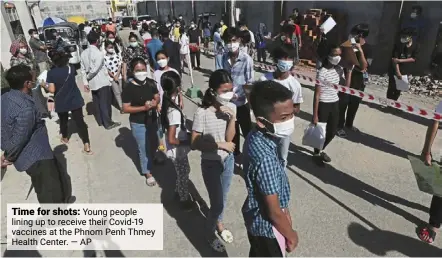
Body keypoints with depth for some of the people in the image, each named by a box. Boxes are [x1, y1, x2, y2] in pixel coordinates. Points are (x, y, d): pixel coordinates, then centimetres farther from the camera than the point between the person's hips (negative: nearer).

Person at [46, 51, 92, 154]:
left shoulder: (51, 73, -13)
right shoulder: (71, 68, -5)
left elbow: (52, 90, -15)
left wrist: (45, 86, 5)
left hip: (61, 102, -1)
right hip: (75, 100, 1)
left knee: (63, 121, 23)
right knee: (80, 121, -3)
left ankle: (65, 138, 46)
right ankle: (86, 145, -11)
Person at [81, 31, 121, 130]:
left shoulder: (84, 53, 4)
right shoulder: (99, 53, -18)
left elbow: (83, 69, 4)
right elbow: (95, 69, -20)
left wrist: (85, 81, 6)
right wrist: (88, 77, -3)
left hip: (92, 83, 7)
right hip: (102, 82, -7)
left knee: (97, 102, 14)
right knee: (105, 102, 0)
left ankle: (100, 121, 24)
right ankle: (108, 123, 5)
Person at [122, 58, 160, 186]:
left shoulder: (150, 82, -5)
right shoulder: (128, 88, -20)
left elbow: (157, 97, 7)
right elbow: (125, 108, -19)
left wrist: (155, 102, -17)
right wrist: (144, 107, -27)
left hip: (152, 120, 5)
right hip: (138, 124, -4)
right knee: (144, 148, 7)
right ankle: (148, 173, 24)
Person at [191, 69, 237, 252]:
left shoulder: (230, 108, -8)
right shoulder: (202, 113, -22)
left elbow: (229, 138, -13)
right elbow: (195, 143, -19)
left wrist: (232, 118, -26)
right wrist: (220, 144, -21)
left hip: (228, 160, 5)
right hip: (211, 163, -5)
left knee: (223, 198, 23)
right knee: (217, 202, 5)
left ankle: (219, 224, 50)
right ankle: (210, 233, 34)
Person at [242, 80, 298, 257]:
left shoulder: (257, 137, -11)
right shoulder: (264, 157, -38)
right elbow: (273, 212, -26)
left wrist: (284, 210, 14)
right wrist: (291, 235, -8)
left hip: (257, 217, 7)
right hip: (267, 224, -7)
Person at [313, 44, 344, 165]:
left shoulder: (339, 69, 4)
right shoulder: (322, 72, -17)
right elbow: (317, 94, -17)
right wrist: (315, 115, -17)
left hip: (335, 104, 7)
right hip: (323, 105, -7)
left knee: (333, 131, 17)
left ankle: (321, 150, 42)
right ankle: (316, 153, 31)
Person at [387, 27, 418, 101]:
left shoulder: (415, 46, -8)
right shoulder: (398, 45, -16)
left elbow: (413, 59, -6)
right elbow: (394, 59, -19)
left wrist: (400, 60, -21)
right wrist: (398, 72, -26)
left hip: (405, 71, 3)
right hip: (395, 71, -3)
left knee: (398, 89, 13)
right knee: (391, 88, 5)